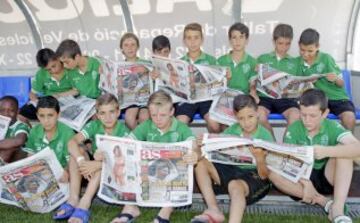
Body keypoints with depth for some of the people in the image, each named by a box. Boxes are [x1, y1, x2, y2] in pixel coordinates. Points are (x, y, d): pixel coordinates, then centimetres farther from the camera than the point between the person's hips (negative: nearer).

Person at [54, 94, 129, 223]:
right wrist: (81, 161, -41)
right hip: (92, 168, 3)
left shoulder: (123, 130, -15)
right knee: (77, 150, -20)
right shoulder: (94, 126, -9)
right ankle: (73, 199, -26)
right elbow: (72, 142, -23)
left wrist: (97, 164, -42)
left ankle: (85, 202, -37)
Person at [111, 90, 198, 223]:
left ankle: (167, 209, -23)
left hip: (173, 172, -2)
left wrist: (195, 156, -46)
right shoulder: (146, 126, 2)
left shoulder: (182, 128, -4)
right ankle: (130, 206, -15)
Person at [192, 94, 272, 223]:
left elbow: (264, 175, -12)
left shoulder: (265, 136, -9)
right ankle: (214, 210, -22)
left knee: (235, 185, -37)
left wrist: (260, 159, -33)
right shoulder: (231, 131, 3)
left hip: (254, 176, -5)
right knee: (200, 163, -12)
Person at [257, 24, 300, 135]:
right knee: (259, 115, -32)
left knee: (296, 116, -30)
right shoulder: (262, 58, 13)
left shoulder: (294, 62, 17)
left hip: (286, 97, 1)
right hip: (265, 96, -1)